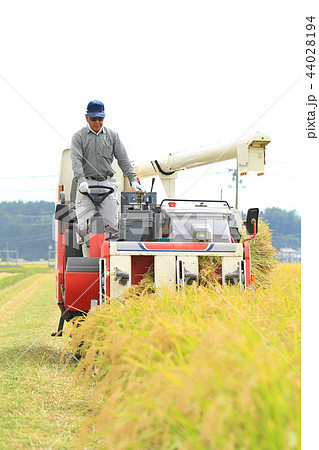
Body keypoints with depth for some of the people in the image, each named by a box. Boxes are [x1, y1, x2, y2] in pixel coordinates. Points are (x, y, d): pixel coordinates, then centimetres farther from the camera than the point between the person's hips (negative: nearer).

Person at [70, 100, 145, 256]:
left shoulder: (112, 135, 12)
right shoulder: (78, 136, 4)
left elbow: (123, 159, 9)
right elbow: (76, 161, -8)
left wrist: (133, 179, -3)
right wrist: (81, 181, -24)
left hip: (107, 183, 2)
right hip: (87, 184, -2)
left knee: (111, 224, -6)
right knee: (84, 225, -7)